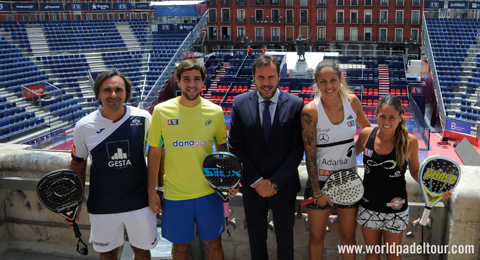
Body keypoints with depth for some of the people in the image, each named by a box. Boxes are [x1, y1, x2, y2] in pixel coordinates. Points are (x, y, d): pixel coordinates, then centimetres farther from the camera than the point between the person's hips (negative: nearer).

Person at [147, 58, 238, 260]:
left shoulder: (215, 112, -5)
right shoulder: (161, 111, -7)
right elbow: (154, 152, 0)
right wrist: (152, 191, 1)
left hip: (209, 193, 1)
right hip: (174, 195, 0)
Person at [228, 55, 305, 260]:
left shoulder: (295, 104, -9)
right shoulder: (240, 103, -6)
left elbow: (297, 149, -9)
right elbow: (235, 146, -5)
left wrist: (274, 182, -14)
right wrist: (257, 181, -11)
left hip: (283, 186, -1)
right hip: (251, 186, 1)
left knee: (285, 238, 17)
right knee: (256, 237, 19)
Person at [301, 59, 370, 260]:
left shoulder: (352, 101, -5)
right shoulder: (310, 111, -16)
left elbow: (367, 128, 16)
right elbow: (310, 154, -14)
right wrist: (317, 191, -13)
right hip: (320, 180, -3)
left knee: (348, 236, 15)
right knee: (317, 236, 13)